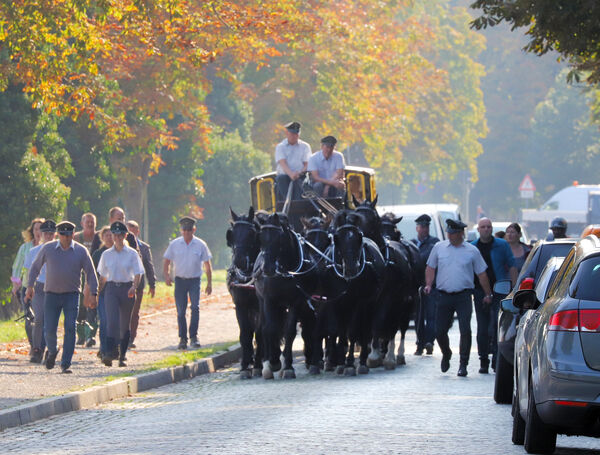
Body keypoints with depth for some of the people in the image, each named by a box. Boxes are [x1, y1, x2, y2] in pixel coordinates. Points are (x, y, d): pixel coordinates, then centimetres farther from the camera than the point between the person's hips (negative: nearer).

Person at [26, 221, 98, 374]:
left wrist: (93, 294, -2)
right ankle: (52, 352, 28)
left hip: (71, 295, -1)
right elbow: (35, 267, 12)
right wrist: (30, 286, 6)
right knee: (49, 329, -4)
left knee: (70, 329, -11)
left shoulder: (81, 251, -1)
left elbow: (90, 273, 4)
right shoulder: (48, 249, 1)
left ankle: (66, 364, -7)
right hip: (51, 294, 1)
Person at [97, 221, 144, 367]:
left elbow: (138, 273, -4)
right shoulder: (106, 255, 9)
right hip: (111, 289, 0)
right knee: (112, 321, -16)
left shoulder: (132, 254, 2)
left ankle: (121, 356, 15)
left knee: (125, 324, 5)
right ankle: (111, 353, -26)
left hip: (127, 289, 0)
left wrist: (134, 287, -22)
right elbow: (103, 277, 16)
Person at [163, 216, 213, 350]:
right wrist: (166, 275, -9)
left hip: (194, 280, -1)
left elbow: (207, 265, 8)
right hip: (180, 280, 1)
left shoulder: (200, 245, 0)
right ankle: (182, 339, 11)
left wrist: (209, 283, 6)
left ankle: (193, 337, -13)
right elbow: (166, 262, 9)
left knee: (195, 307, -17)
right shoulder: (174, 244, 2)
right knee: (181, 311, 1)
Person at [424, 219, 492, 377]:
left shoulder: (472, 251, 5)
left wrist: (488, 294, 11)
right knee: (440, 331, 2)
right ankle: (446, 354, 32)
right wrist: (428, 285, -1)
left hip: (463, 297, -2)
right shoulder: (439, 247, 9)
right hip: (443, 296, 2)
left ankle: (463, 364, -2)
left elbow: (481, 274, 11)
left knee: (465, 330, -11)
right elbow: (430, 268, 15)